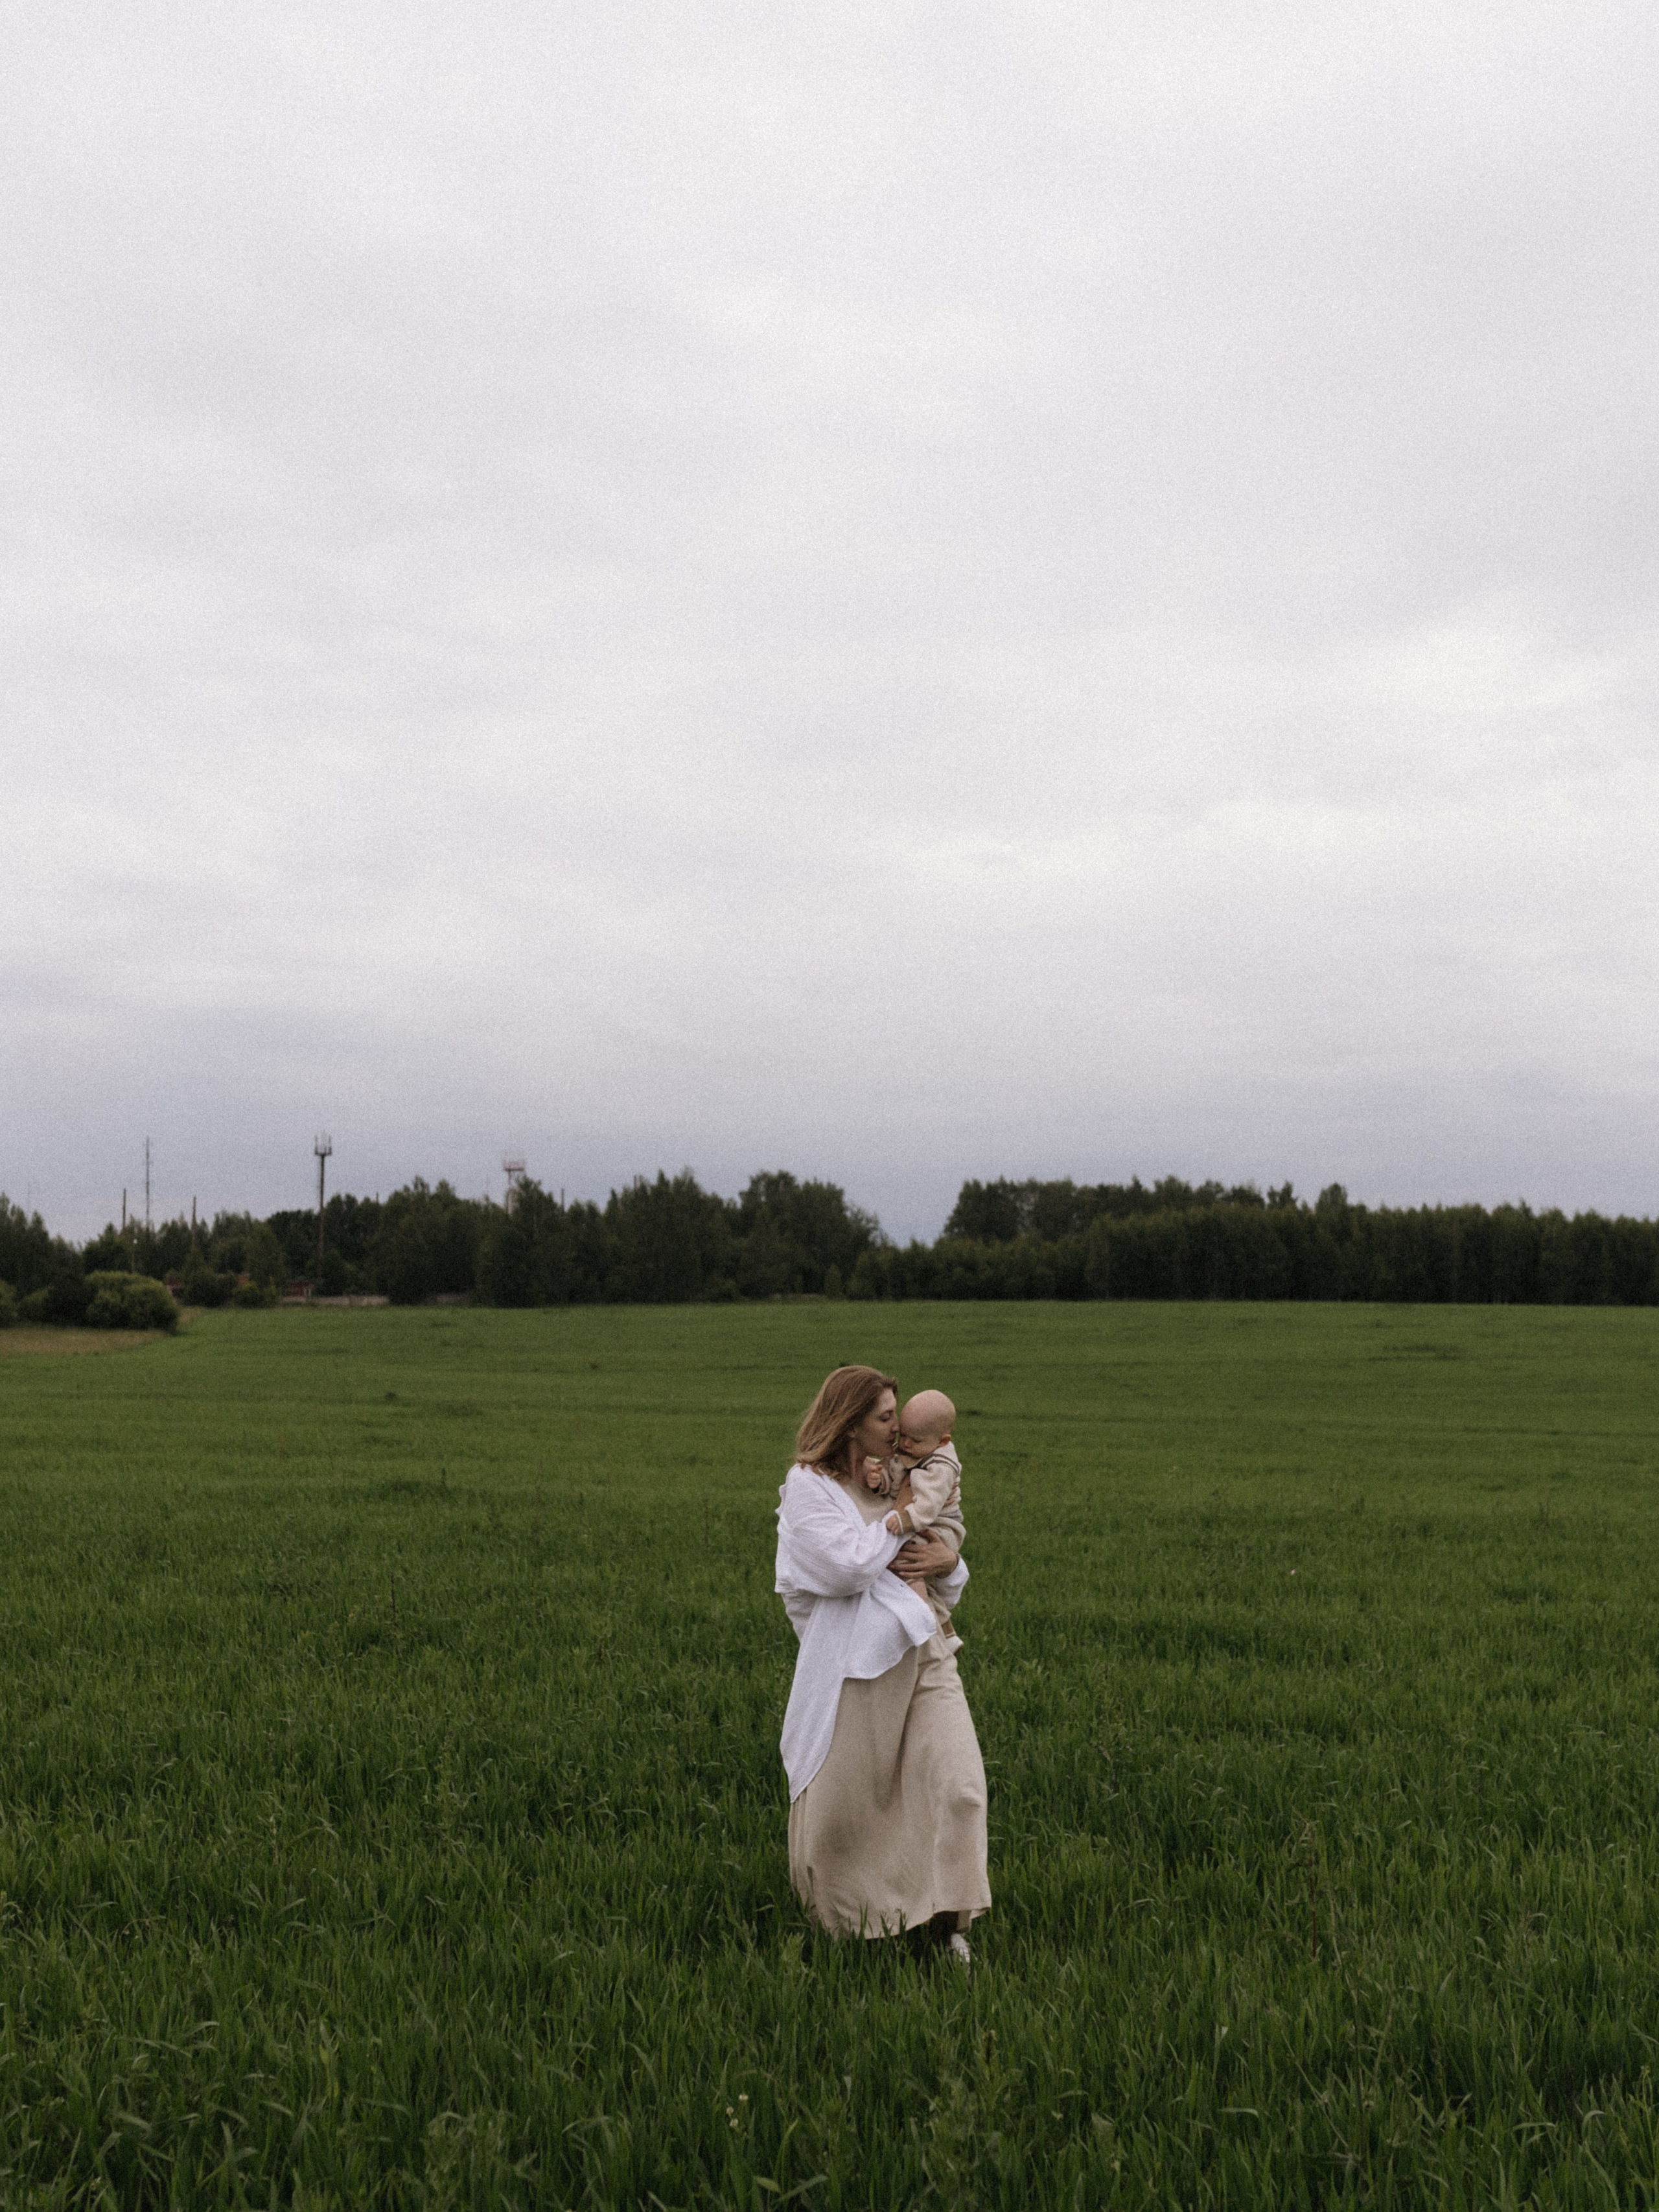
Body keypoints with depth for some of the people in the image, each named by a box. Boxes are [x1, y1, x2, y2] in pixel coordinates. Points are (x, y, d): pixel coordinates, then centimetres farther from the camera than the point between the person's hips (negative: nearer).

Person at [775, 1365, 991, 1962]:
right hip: (856, 1661, -5)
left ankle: (947, 1920, 5)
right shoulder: (808, 1485, -5)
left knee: (958, 1783, -9)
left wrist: (948, 1560, 2)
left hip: (923, 1650, 5)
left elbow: (937, 1545, 26)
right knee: (844, 1801, 5)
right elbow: (849, 1566, -18)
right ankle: (837, 1919, 31)